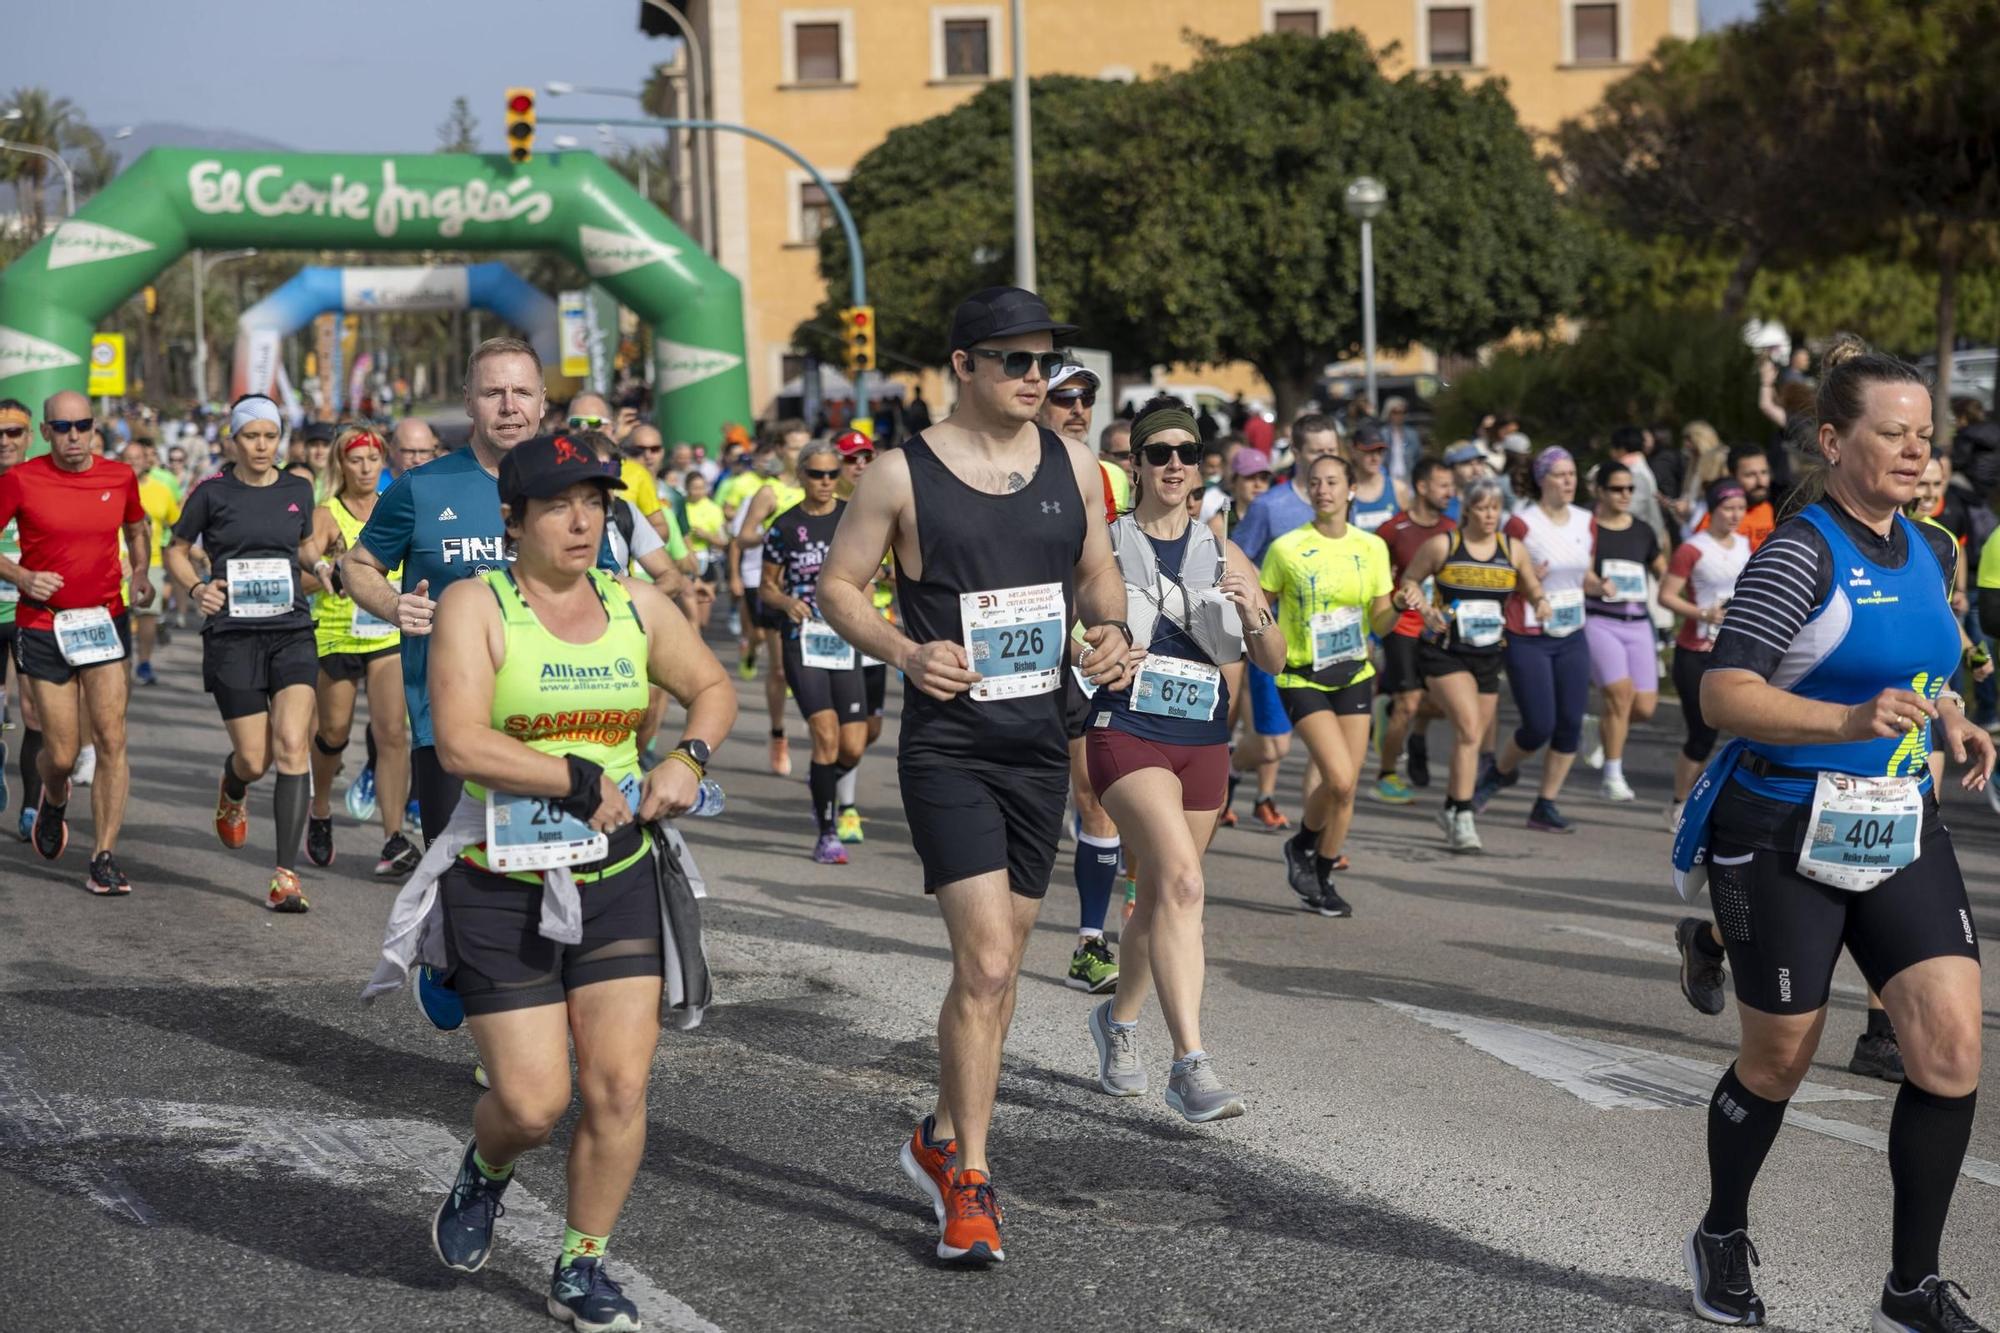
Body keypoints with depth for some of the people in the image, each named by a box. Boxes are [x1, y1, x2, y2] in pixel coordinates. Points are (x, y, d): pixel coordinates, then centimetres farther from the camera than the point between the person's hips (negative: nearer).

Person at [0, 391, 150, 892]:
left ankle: (104, 858, -3)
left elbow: (137, 526, 22)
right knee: (61, 754, 2)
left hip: (105, 623, 2)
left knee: (111, 740, -10)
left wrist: (141, 574, 6)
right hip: (43, 627, -1)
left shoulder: (120, 477, 2)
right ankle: (53, 800, 39)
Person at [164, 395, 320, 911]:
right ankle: (232, 790, 40)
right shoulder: (212, 493, 0)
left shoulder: (298, 490, 9)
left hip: (292, 631, 2)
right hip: (232, 635, -2)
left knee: (292, 745, -15)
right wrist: (196, 588, -8)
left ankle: (286, 874, -12)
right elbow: (176, 551, 10)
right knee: (254, 758, -2)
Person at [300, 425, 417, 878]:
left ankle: (395, 837, -11)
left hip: (390, 633, 2)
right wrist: (321, 565, -48)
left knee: (392, 732, -10)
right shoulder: (327, 513, -5)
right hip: (335, 633, -2)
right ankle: (320, 813, 35)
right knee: (333, 732, 8)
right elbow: (307, 549, -26)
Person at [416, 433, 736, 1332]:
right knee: (534, 1104, -5)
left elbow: (713, 688, 21)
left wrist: (687, 760, 1)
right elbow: (460, 743, -20)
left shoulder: (636, 606, 7)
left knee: (619, 1088, -4)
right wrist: (582, 780, -17)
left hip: (619, 879, 4)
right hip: (502, 887, -4)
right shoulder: (475, 606, -8)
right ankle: (485, 1172, 31)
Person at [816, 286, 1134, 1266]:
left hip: (1041, 745, 6)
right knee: (985, 963, -15)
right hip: (948, 749, -5)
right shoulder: (902, 475, -7)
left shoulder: (1071, 465, 7)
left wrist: (1109, 628, -3)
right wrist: (905, 653, -17)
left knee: (998, 965, 14)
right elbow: (838, 584, -1)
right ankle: (970, 1180, -5)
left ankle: (942, 1139, 32)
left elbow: (1098, 570, 19)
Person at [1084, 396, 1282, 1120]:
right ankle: (1190, 1065, -27)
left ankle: (1119, 1019, 42)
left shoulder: (1224, 556, 9)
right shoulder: (1103, 545, 0)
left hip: (1203, 743, 5)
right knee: (1182, 881, -23)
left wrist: (1254, 614, -13)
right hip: (1127, 734, -5)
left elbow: (1274, 662, 7)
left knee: (1160, 898, 15)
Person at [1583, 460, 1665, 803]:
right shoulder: (1586, 528, -3)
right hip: (1599, 621, -5)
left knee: (1645, 708, -2)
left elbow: (1665, 573, 18)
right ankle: (1612, 778, -6)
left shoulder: (1643, 532, 12)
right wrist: (1599, 587, -31)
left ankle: (1603, 730, 30)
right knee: (1621, 692, -18)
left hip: (1638, 624, 5)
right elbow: (1582, 576, -10)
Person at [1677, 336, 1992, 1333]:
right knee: (1778, 1059, 6)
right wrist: (1852, 719, -34)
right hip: (1786, 836, -6)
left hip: (1902, 831, 6)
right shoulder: (1802, 552, -15)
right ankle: (1721, 1241, 33)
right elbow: (1723, 695, -22)